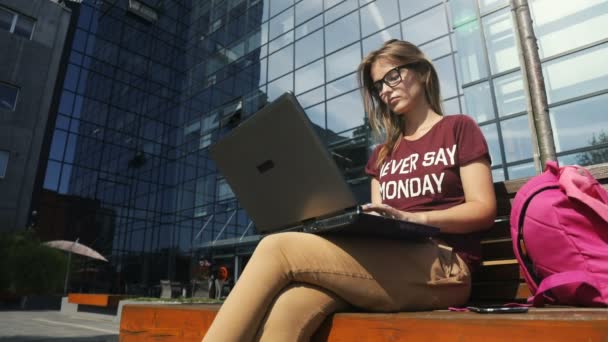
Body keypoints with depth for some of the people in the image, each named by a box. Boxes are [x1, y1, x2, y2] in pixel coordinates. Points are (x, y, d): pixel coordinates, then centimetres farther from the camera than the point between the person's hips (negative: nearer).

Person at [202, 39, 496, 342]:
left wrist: (414, 218, -18)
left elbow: (484, 209, 0)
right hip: (387, 263, 4)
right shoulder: (383, 154, 25)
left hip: (441, 267, -4)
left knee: (278, 248, -24)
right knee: (286, 311, -29)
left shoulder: (458, 129, 11)